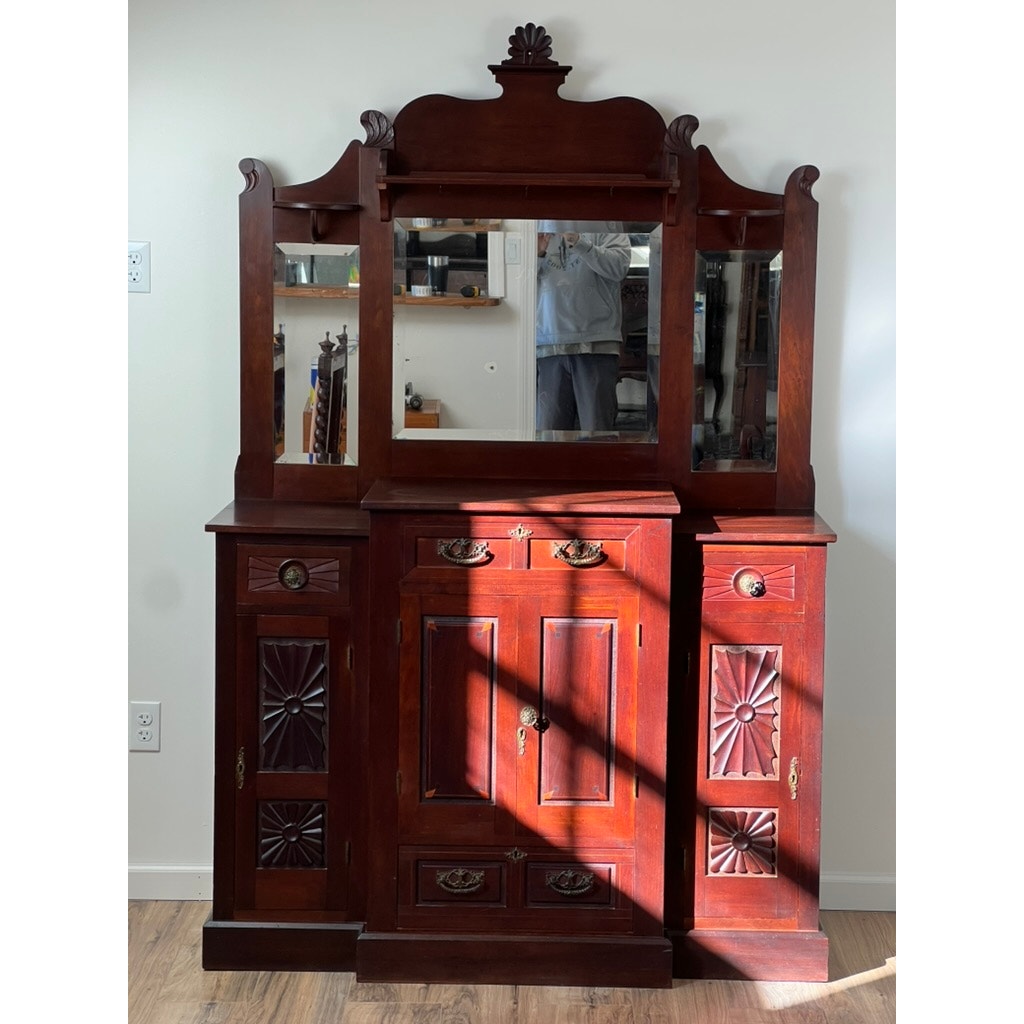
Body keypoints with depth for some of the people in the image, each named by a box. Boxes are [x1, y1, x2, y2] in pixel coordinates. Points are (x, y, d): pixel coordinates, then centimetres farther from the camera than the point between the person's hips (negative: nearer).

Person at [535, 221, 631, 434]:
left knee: (596, 429, -3)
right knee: (548, 428, 1)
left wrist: (580, 244, -19)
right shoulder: (541, 229, 17)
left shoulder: (606, 227, 7)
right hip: (550, 348, 3)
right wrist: (536, 256, -4)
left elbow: (618, 266, -9)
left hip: (596, 346, -3)